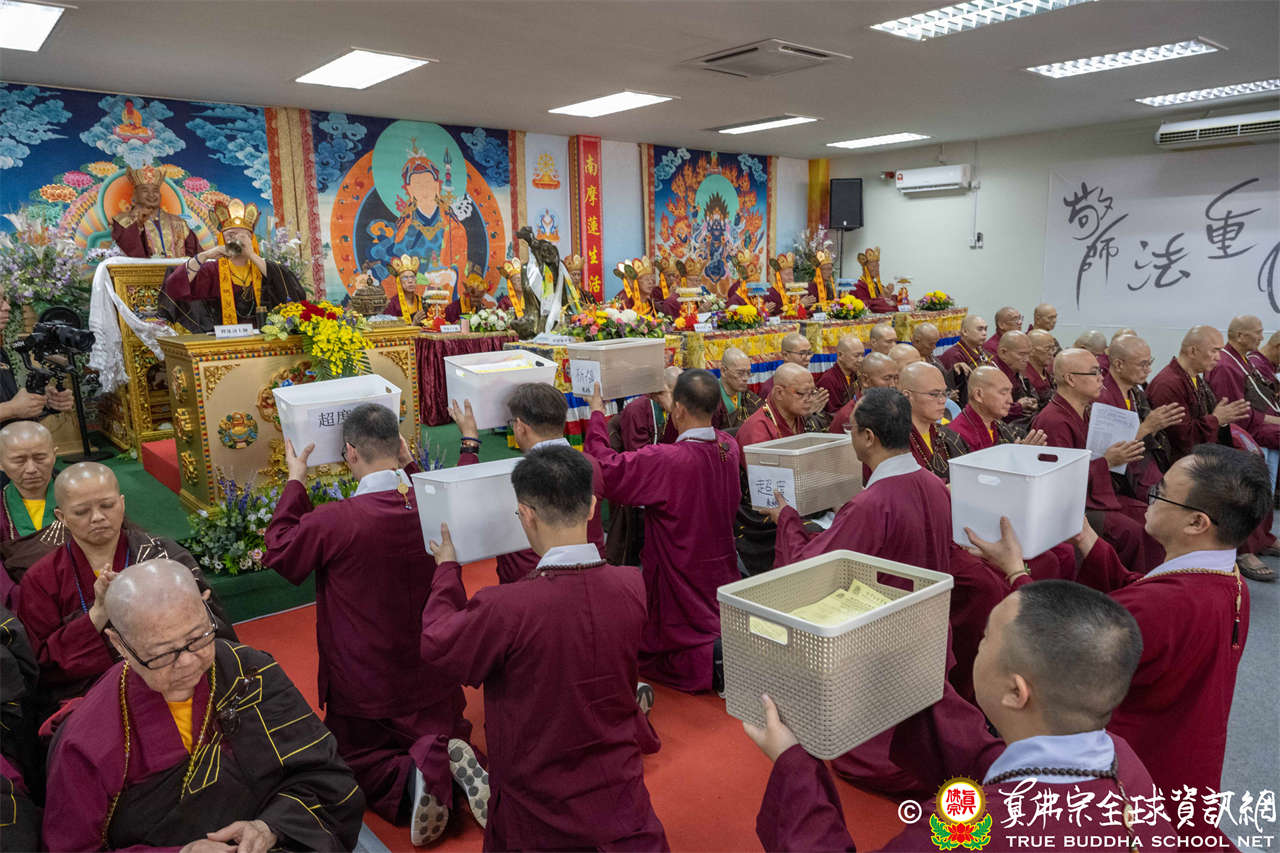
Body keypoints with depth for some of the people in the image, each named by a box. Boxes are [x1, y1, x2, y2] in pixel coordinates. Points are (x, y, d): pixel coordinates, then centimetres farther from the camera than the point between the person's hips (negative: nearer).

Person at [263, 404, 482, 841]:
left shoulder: (333, 521, -26)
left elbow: (279, 554, -4)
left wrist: (295, 482, 3)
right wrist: (409, 465, 14)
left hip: (364, 694, -3)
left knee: (356, 760, 20)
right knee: (447, 738, 27)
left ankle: (410, 776, -13)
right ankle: (449, 759, -10)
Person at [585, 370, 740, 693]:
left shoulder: (665, 461, -28)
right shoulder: (730, 448, -7)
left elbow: (604, 468, -21)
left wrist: (597, 414, -8)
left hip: (680, 582, -6)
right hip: (723, 578, 6)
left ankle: (710, 660, -8)